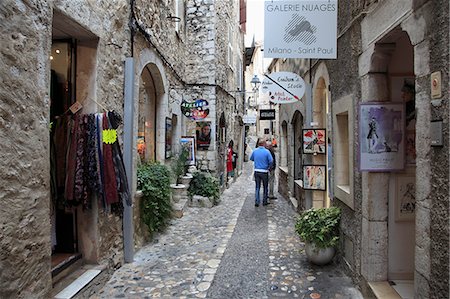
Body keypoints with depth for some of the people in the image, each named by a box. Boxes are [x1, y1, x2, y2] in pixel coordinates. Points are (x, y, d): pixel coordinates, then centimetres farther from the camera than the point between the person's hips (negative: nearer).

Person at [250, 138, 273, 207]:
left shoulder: (255, 151, 0)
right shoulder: (266, 151, -12)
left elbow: (251, 158, 14)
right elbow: (271, 161, -16)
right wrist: (269, 167, 0)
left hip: (256, 171, 3)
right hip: (264, 172, -3)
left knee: (257, 187, 10)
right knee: (265, 187, 12)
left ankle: (257, 201, 5)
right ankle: (264, 201, 19)